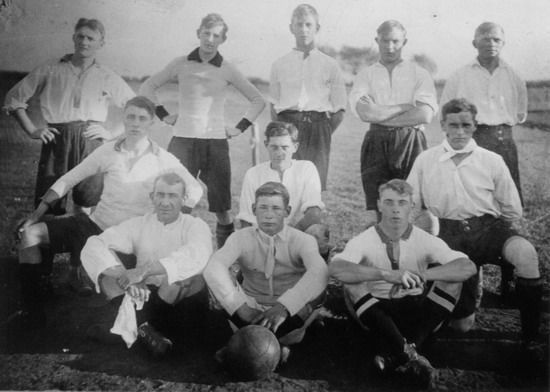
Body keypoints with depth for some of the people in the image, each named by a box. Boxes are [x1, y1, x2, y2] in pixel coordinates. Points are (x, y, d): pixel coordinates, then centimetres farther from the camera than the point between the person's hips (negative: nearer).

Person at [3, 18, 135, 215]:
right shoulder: (50, 70, 11)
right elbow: (14, 96, 16)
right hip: (56, 139, 0)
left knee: (85, 206, -2)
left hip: (90, 141, 0)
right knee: (47, 207, -1)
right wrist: (32, 130, 5)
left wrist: (113, 134, 2)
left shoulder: (108, 78, 11)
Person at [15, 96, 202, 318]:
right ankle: (33, 309, -1)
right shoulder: (107, 152, 0)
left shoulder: (162, 159, -6)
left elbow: (195, 190, -7)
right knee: (30, 232, -10)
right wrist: (39, 211, -4)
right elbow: (69, 179, 4)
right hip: (95, 224, 3)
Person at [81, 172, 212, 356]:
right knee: (106, 267, -14)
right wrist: (126, 277, -31)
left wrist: (145, 270, -40)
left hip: (185, 303, -3)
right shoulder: (139, 225, 2)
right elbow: (93, 246, -13)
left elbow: (196, 256, -31)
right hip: (146, 297, 3)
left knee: (182, 271, -32)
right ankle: (142, 327, -28)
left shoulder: (195, 226, -6)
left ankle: (129, 330, -21)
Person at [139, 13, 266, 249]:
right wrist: (164, 115, 6)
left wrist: (240, 128, 4)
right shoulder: (181, 64, 4)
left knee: (221, 209, 2)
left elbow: (258, 101, 12)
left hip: (216, 143, 0)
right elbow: (147, 88, 15)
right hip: (183, 140, 0)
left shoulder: (227, 70, 3)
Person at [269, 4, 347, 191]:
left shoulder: (329, 65, 8)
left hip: (318, 127, -1)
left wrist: (324, 133, -2)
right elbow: (274, 106, 15)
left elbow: (339, 110, 8)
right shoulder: (279, 65, 12)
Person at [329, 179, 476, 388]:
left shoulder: (426, 241, -5)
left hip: (416, 311, 2)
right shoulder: (364, 241, -10)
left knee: (450, 278, -20)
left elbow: (468, 267, -19)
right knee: (352, 283, -28)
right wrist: (386, 274, -44)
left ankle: (397, 356, -28)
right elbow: (335, 268, -31)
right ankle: (408, 354, -34)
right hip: (379, 313, -1)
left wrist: (422, 275, -35)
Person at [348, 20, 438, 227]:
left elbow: (425, 115, -5)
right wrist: (407, 106, -4)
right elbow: (365, 112, -5)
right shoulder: (365, 75, 13)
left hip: (411, 143, 0)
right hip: (376, 144, 1)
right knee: (375, 209, -3)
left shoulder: (419, 74, 11)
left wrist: (380, 114, -4)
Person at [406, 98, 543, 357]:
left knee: (525, 253, -36)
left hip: (488, 226, 0)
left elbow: (513, 211, 9)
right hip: (449, 233, 0)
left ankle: (531, 336, -19)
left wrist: (485, 227, 7)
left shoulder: (492, 161, 6)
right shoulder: (425, 161, 7)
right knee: (461, 324, -3)